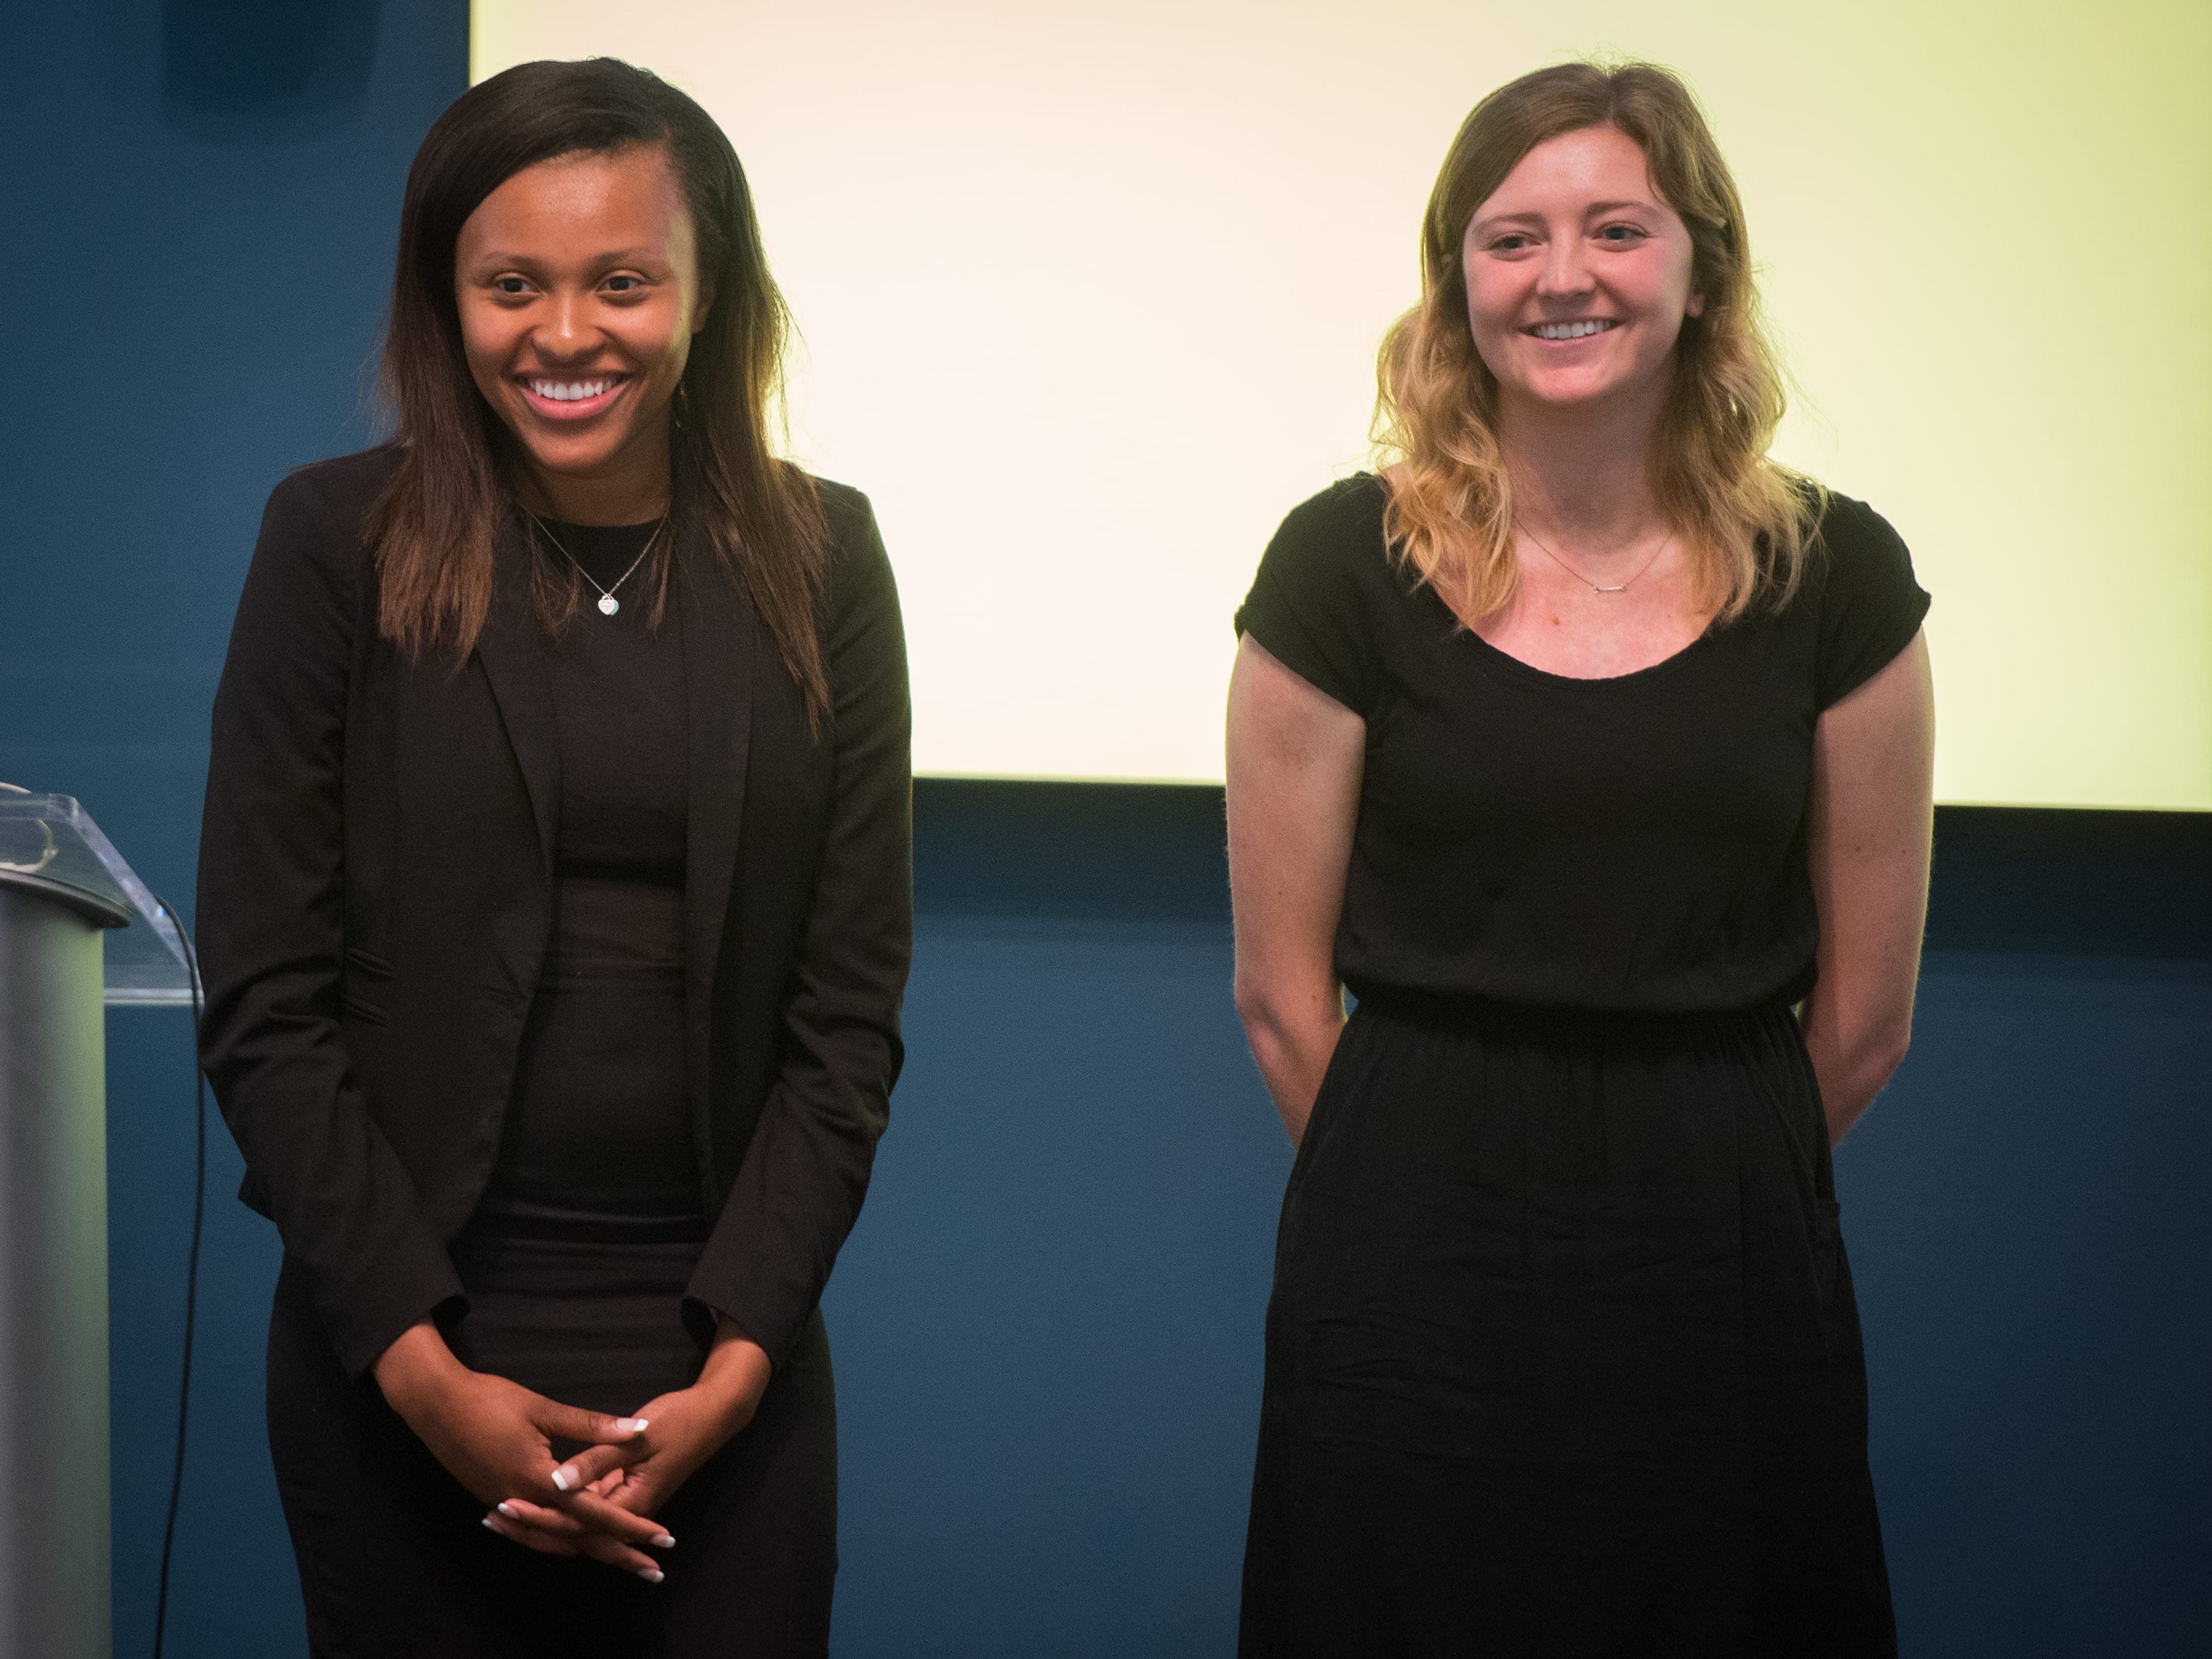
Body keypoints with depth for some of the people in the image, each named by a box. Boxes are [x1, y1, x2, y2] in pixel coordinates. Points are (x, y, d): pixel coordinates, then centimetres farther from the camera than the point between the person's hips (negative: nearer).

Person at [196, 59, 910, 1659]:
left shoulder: (816, 560, 3)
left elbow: (848, 1007, 2)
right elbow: (265, 1001, -4)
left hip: (722, 1360, 1)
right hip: (403, 1353, -1)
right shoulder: (339, 543, -2)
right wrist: (422, 1364, -11)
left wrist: (737, 1363, -7)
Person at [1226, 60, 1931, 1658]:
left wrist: (1689, 1174, 12)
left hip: (1731, 1285, 1)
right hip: (1412, 1294, -1)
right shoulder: (1347, 567, -2)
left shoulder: (1836, 578, 2)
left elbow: (1865, 1018, 7)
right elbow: (1284, 998, 1)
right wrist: (1441, 1206, 6)